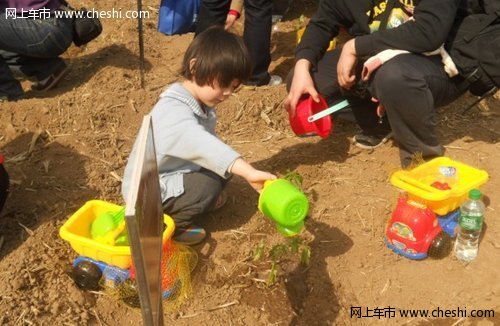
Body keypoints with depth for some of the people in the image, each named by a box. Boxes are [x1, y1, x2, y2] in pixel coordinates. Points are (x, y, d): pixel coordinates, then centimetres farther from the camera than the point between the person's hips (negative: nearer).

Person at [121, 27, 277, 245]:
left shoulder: (201, 104, -1)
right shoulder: (172, 112, -32)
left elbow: (207, 146, 5)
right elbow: (202, 145, -49)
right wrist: (248, 172, -59)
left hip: (174, 175, 9)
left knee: (223, 169, -1)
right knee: (209, 184, -25)